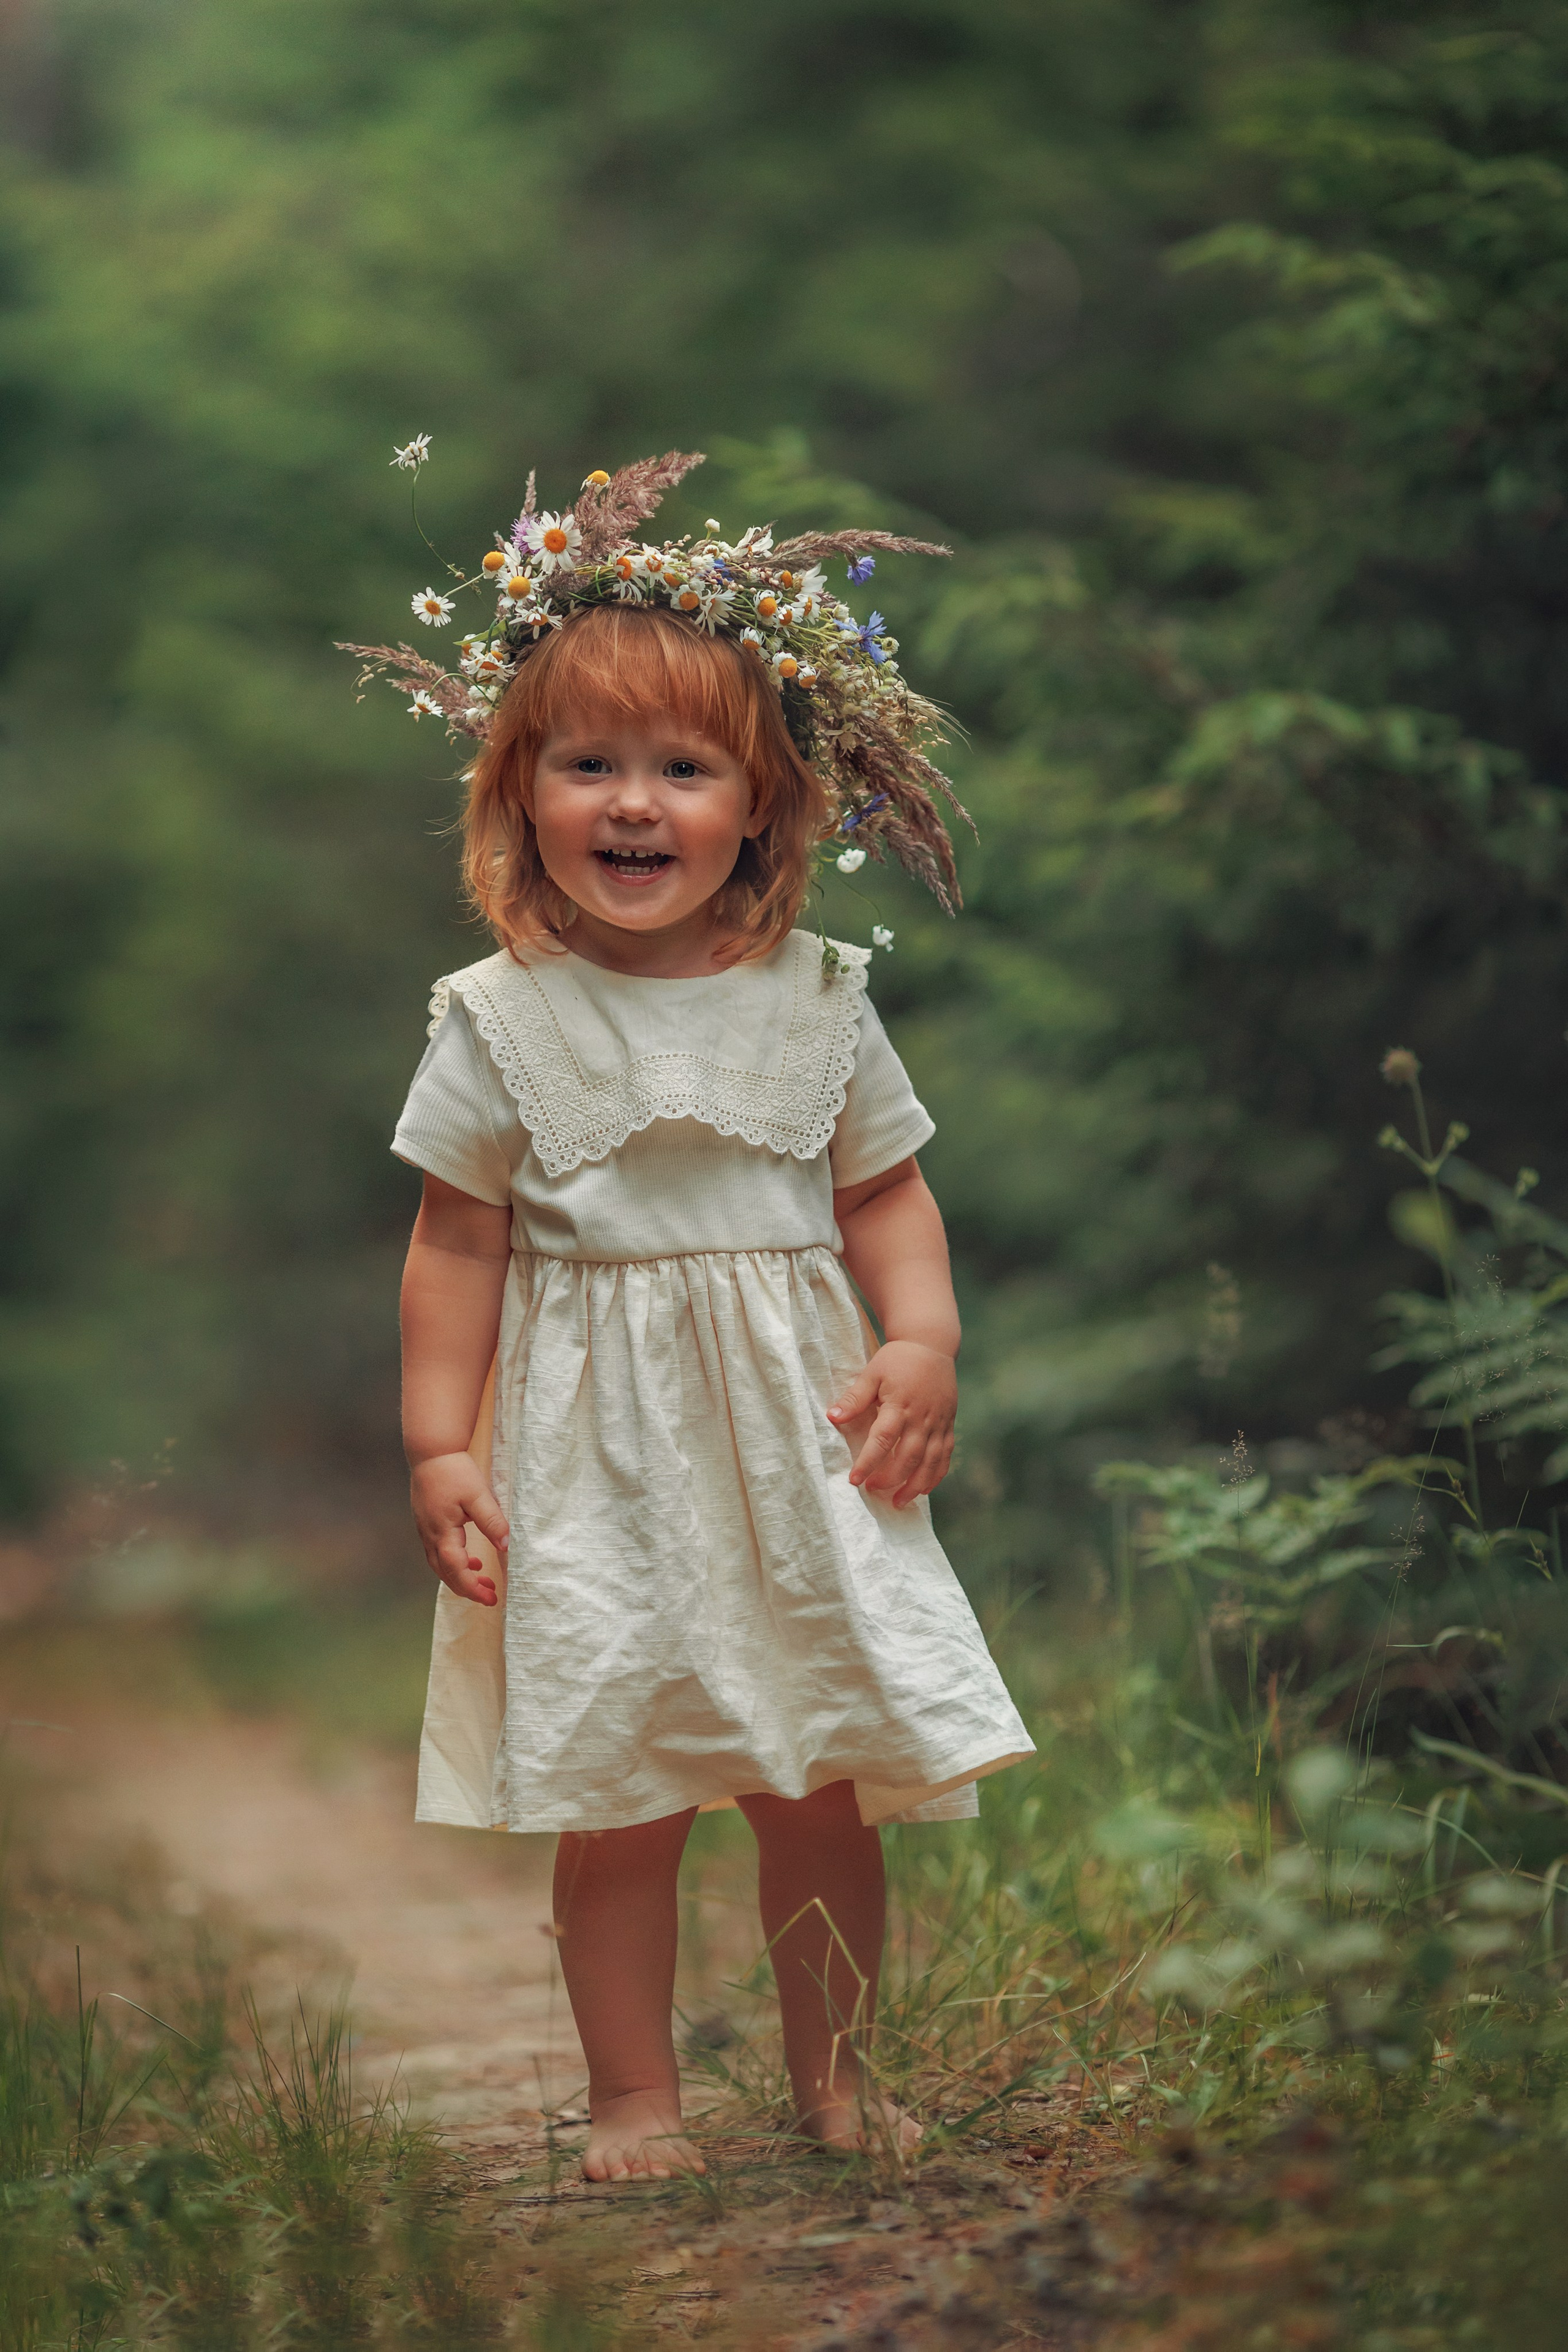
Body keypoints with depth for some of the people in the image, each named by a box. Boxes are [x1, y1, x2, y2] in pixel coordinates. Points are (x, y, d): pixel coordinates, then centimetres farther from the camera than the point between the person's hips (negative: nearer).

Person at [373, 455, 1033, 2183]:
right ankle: (633, 2096, 16)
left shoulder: (816, 998, 2)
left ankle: (833, 2069, 25)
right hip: (597, 1454, -2)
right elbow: (458, 1243, 0)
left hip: (800, 1442, 2)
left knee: (825, 1784, 7)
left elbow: (886, 1194, 8)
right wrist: (439, 1444, -4)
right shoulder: (503, 1020, -3)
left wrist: (922, 1345, -8)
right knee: (617, 1799, 1)